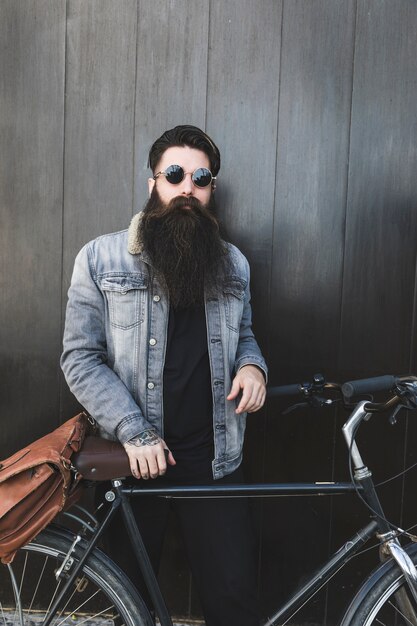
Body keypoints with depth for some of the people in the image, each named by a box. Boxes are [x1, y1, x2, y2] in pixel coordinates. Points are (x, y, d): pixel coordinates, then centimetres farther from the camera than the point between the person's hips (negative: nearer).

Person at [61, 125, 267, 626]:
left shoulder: (234, 264, 7)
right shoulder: (100, 258, -4)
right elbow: (80, 358, -7)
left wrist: (252, 365, -5)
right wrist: (134, 433, -15)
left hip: (212, 458, 2)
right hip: (134, 457, -1)